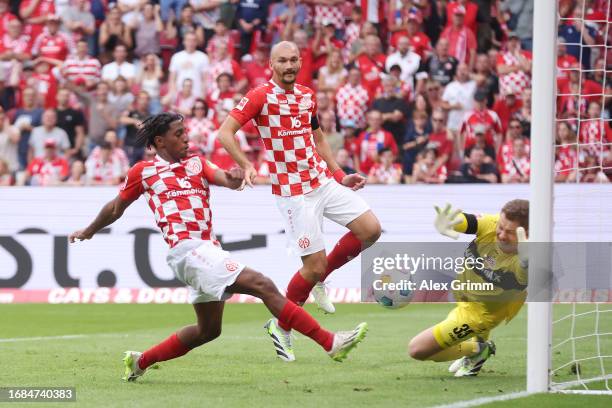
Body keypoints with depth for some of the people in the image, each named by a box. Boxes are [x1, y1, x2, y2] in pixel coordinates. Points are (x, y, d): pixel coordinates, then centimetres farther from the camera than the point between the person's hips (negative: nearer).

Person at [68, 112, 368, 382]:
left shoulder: (196, 164, 19)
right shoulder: (143, 172, 6)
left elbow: (227, 180, 2)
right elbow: (116, 208, 21)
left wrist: (234, 177, -22)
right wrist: (88, 232, 33)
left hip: (208, 250, 7)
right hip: (188, 249, -7)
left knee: (208, 330, 17)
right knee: (262, 285, -18)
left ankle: (139, 362, 30)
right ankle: (329, 342, -24)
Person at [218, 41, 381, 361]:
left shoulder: (307, 96, 10)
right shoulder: (260, 96, -11)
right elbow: (225, 132, -14)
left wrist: (340, 175, 17)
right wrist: (246, 165, -27)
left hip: (323, 181, 7)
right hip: (292, 192, -7)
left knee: (370, 229, -2)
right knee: (315, 264, -9)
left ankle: (319, 281, 16)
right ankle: (282, 328, 11)